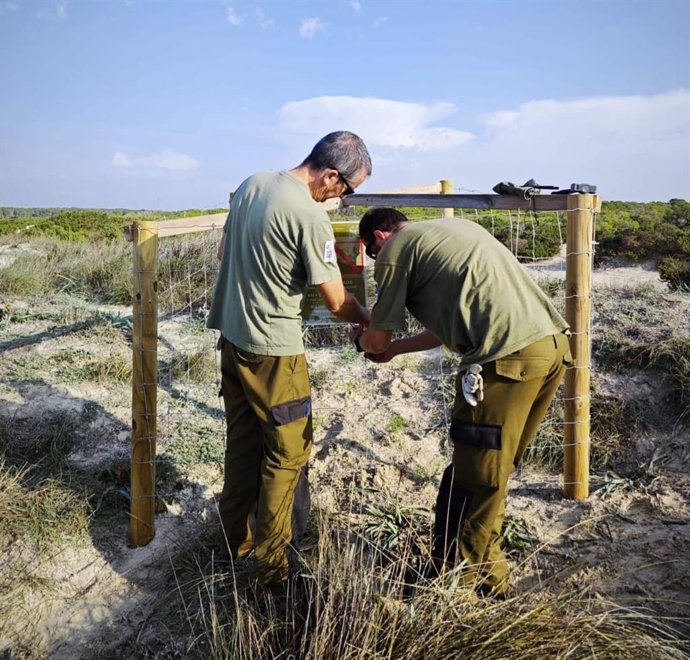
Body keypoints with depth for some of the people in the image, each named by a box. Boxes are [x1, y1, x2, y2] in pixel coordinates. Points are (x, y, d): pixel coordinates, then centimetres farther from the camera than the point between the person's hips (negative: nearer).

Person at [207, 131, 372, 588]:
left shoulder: (252, 184, 5)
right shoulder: (310, 216, -19)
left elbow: (223, 252, 16)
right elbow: (337, 302, -13)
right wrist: (372, 323, 6)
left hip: (232, 337, 9)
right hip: (273, 350, -8)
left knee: (243, 443, 19)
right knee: (288, 453, 5)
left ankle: (234, 539, 34)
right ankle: (271, 564, 16)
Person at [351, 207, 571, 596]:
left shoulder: (396, 249, 4)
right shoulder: (452, 227, 28)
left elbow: (377, 339, 9)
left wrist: (361, 339, 32)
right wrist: (396, 348, 38)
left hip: (508, 357, -9)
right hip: (553, 343, 9)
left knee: (475, 478, 4)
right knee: (492, 470, 20)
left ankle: (460, 578, 19)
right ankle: (483, 562, 33)